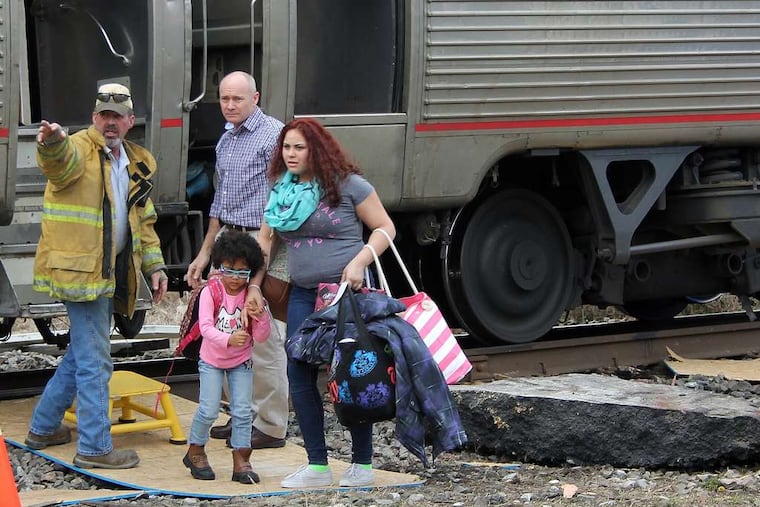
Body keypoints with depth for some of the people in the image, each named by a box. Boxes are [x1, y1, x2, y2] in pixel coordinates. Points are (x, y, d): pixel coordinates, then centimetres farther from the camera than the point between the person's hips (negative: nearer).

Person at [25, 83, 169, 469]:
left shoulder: (137, 164, 15)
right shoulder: (77, 150, -10)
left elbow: (143, 222, 22)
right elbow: (60, 161, -36)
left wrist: (154, 266, 13)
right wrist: (52, 143, -60)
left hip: (109, 273, 9)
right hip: (80, 270, -9)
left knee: (82, 353, 18)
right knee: (95, 361, -7)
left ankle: (43, 427, 31)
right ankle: (94, 447, -2)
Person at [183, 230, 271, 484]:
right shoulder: (211, 292, -16)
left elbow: (261, 337, -10)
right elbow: (206, 327, -26)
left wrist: (261, 315, -29)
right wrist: (228, 339, -44)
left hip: (241, 362, 2)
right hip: (212, 360, -2)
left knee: (242, 411, -4)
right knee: (209, 410, -6)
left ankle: (241, 461, 4)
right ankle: (195, 452, 17)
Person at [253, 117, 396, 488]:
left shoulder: (347, 184, -7)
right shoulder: (282, 190, 10)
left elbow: (385, 228, -4)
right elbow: (264, 239, 18)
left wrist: (359, 262, -18)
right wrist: (254, 285, 8)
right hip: (302, 294, 6)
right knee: (299, 375, -1)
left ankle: (363, 465, 10)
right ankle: (317, 466, 7)